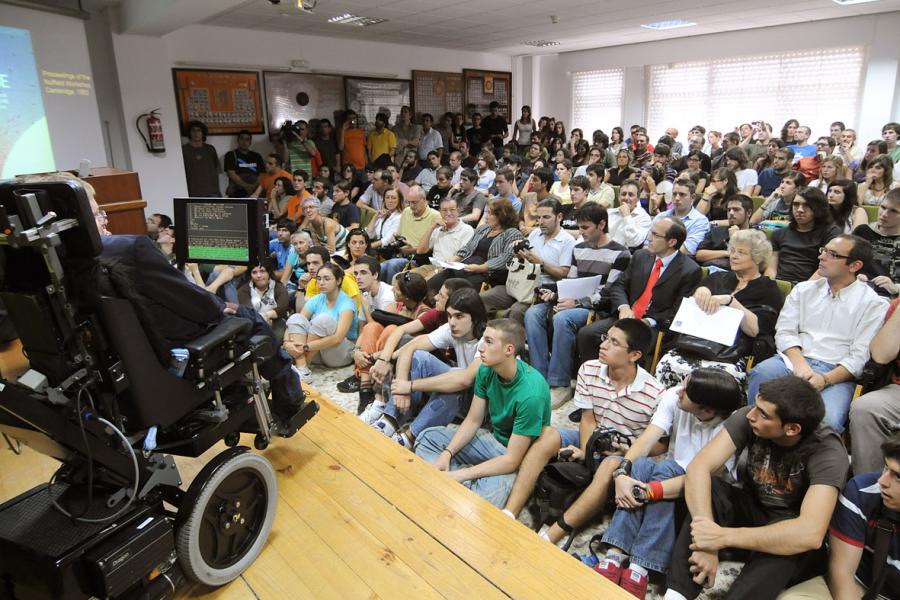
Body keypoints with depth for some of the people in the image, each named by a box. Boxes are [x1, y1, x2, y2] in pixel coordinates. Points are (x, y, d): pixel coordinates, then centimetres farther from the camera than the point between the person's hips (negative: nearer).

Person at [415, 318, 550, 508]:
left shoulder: (530, 393, -30)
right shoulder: (487, 370, -10)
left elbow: (512, 460, -27)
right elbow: (473, 421, 0)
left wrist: (460, 475, -27)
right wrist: (447, 453, -15)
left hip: (518, 459, -7)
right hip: (493, 439, 8)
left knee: (490, 493, -39)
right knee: (427, 438, -2)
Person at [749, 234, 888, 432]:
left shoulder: (873, 303, 6)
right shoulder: (803, 289, 16)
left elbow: (860, 357, -2)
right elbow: (785, 332, 6)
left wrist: (825, 379, -17)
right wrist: (800, 364, -12)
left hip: (836, 373, -2)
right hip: (795, 359, 3)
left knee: (827, 420, -34)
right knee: (762, 372, -33)